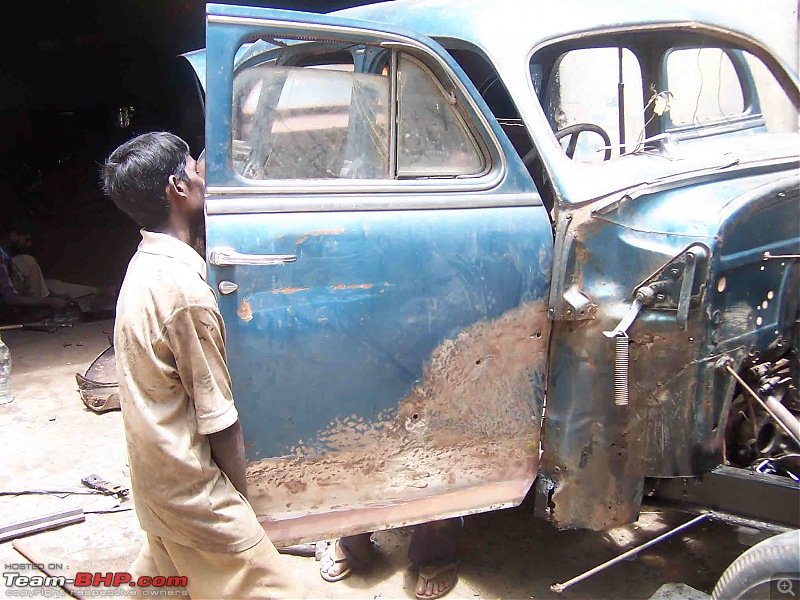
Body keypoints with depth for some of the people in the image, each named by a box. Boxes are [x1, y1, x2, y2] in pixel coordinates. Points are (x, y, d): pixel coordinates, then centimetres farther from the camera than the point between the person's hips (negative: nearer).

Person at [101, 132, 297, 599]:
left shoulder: (146, 265, 2)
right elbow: (219, 418, -20)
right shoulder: (184, 290, -26)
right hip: (191, 487, -9)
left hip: (155, 475, 10)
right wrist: (242, 498, -7)